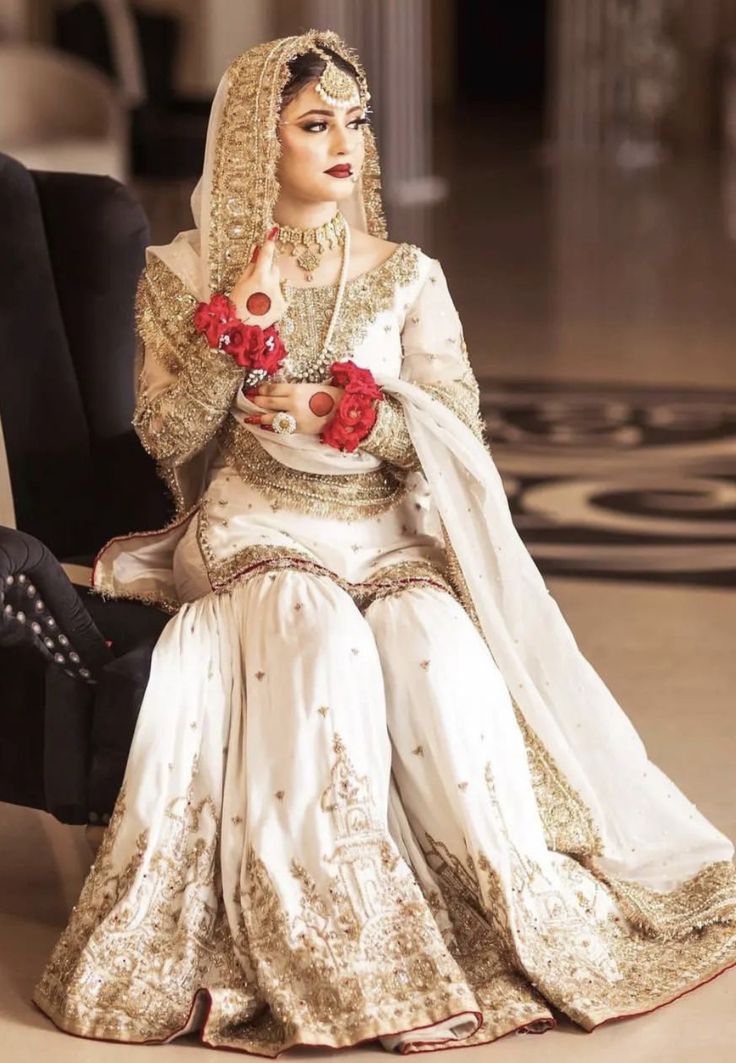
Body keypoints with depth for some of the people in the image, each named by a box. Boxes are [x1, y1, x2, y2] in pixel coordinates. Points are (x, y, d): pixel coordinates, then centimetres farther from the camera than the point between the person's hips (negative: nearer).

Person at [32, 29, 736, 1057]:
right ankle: (363, 965, -33)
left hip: (387, 535, 2)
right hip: (253, 535, -2)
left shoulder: (408, 276, 10)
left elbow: (456, 424, 4)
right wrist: (239, 333, -10)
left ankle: (534, 924, -26)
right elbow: (166, 437, 1)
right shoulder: (186, 272, 6)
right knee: (318, 633, -35)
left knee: (436, 641, -31)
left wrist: (346, 413, -12)